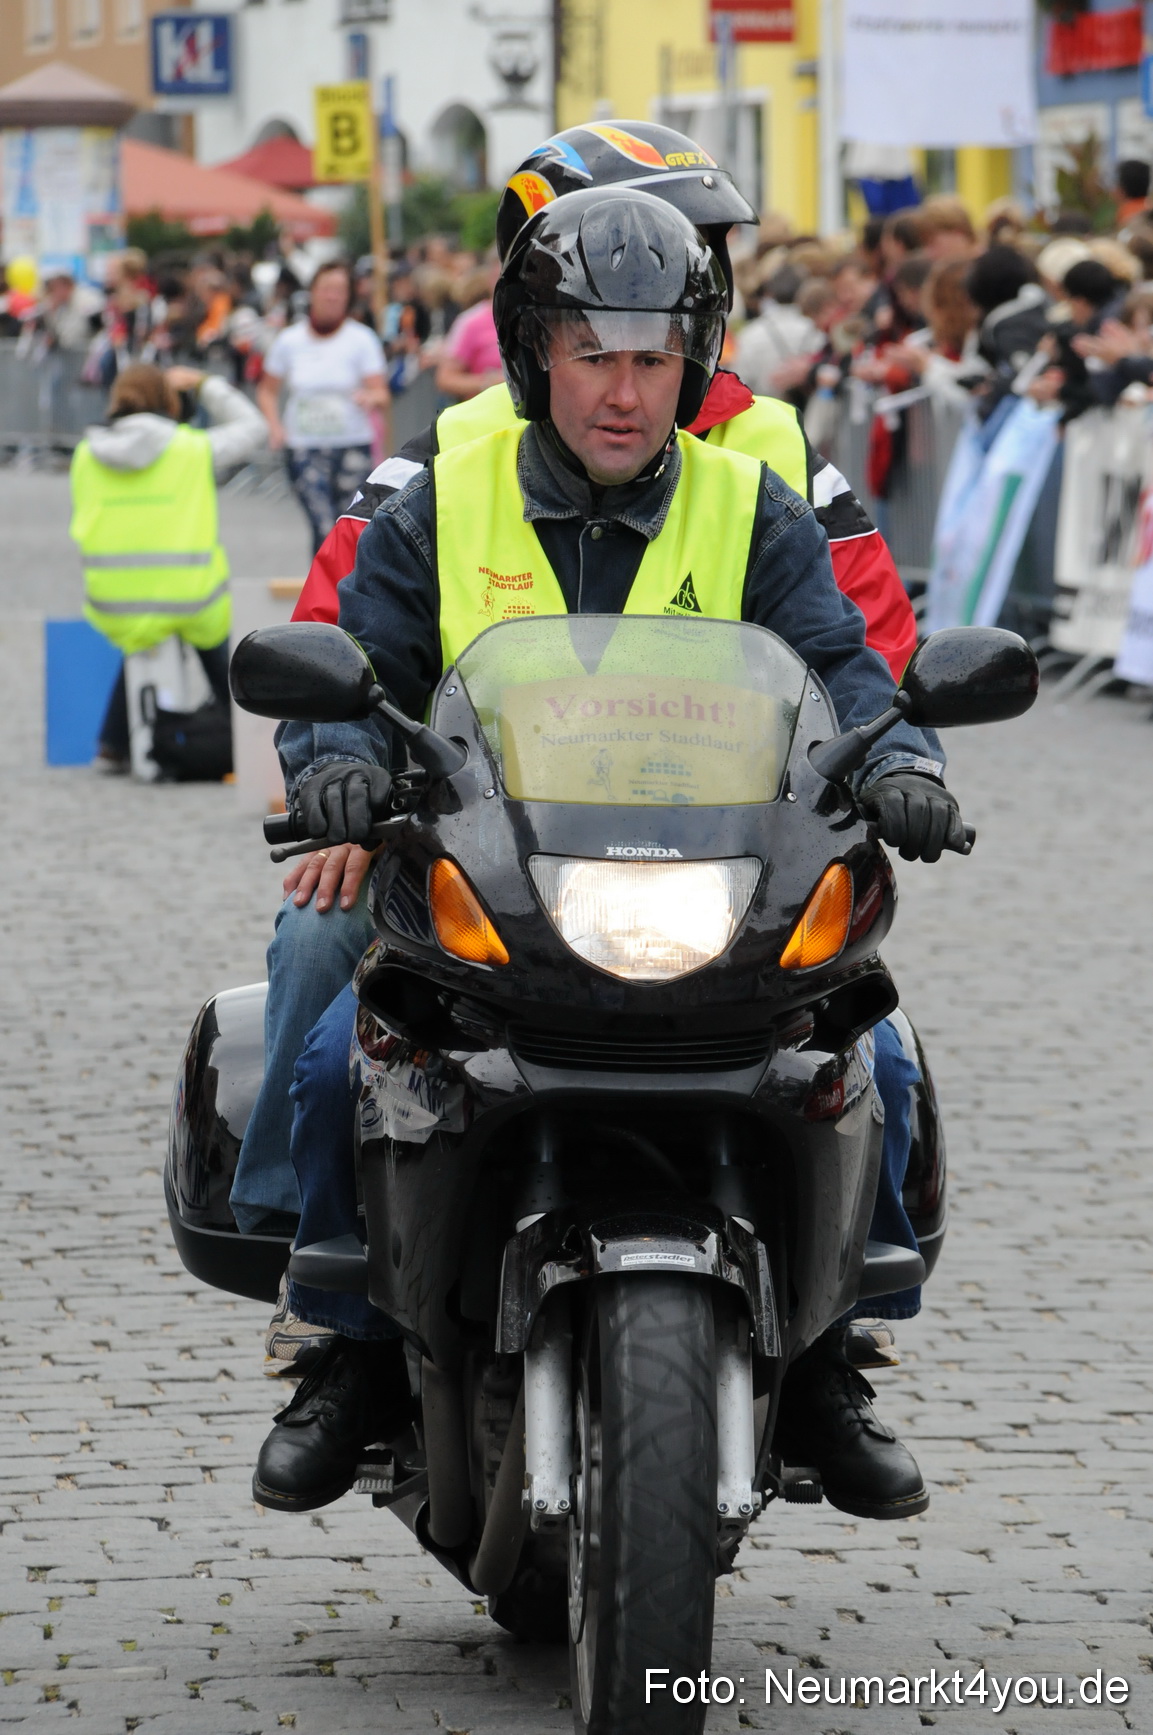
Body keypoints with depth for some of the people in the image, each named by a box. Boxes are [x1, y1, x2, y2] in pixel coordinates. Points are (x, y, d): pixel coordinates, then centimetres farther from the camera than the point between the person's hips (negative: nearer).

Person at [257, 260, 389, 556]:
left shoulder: (362, 340, 0)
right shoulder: (289, 341, 5)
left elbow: (381, 394, -6)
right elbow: (267, 390, 16)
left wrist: (371, 398, -30)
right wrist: (274, 424, -1)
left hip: (351, 445, 0)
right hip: (304, 448, 0)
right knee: (324, 526, -17)